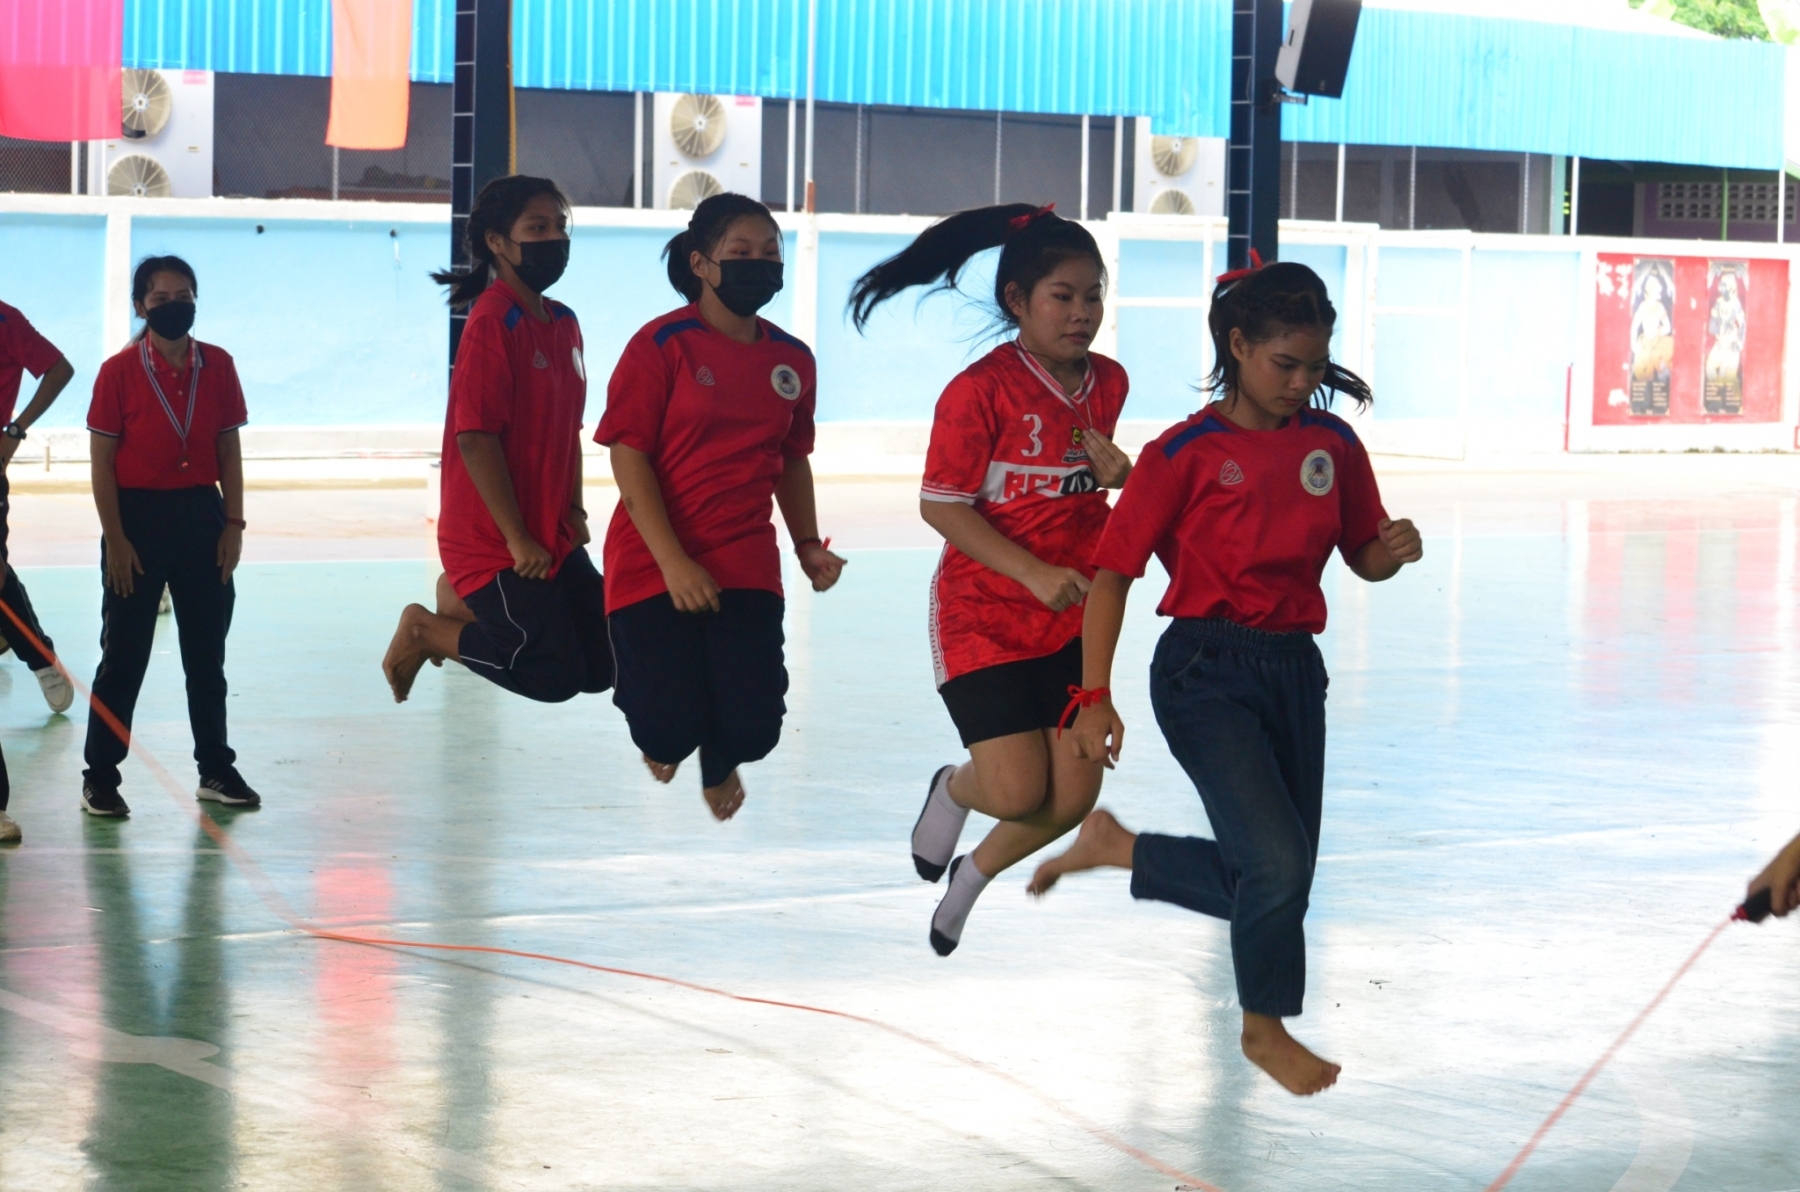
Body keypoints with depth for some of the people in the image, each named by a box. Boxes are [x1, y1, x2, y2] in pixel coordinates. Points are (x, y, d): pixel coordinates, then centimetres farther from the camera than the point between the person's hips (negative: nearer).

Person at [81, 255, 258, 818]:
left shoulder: (217, 366, 2)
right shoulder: (119, 372, -8)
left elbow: (229, 449, 7)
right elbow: (102, 462, -7)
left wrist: (233, 524, 1)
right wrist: (115, 540, -11)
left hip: (202, 516, 3)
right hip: (138, 517, -3)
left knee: (207, 653, 12)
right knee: (124, 655, 2)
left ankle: (217, 771, 22)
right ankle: (99, 777, 10)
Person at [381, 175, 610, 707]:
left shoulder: (564, 324, 9)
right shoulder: (492, 324, -17)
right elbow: (475, 437, -21)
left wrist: (574, 512, 6)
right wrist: (517, 540, -20)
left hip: (553, 539, 9)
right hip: (493, 543, -9)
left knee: (601, 666, 8)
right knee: (556, 675, -9)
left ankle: (462, 601, 21)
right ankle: (426, 629, 10)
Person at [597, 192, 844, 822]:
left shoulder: (792, 360, 7)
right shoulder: (661, 344, -8)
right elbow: (629, 457, -11)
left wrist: (809, 546, 8)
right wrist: (673, 563, -17)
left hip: (746, 567, 4)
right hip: (655, 564, -3)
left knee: (751, 729, -9)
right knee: (672, 733, -10)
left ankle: (719, 760, 31)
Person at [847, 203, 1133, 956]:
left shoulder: (1106, 384, 2)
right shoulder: (981, 390, -16)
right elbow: (941, 505, -15)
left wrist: (1116, 473, -5)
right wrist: (1035, 574, -23)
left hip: (1073, 617, 6)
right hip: (984, 615, -6)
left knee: (1073, 796, -1)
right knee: (1019, 793, -12)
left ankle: (972, 876, 29)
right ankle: (954, 789, 26)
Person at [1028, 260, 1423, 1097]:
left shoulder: (1333, 445, 4)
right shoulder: (1186, 454, -10)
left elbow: (1365, 560, 14)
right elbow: (1113, 573, -9)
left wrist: (1394, 550, -10)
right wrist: (1094, 696, -14)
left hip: (1295, 671, 6)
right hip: (1206, 672, -6)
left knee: (1272, 882, 11)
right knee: (1277, 863, -17)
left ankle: (1116, 848, 33)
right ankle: (1264, 1028, 9)